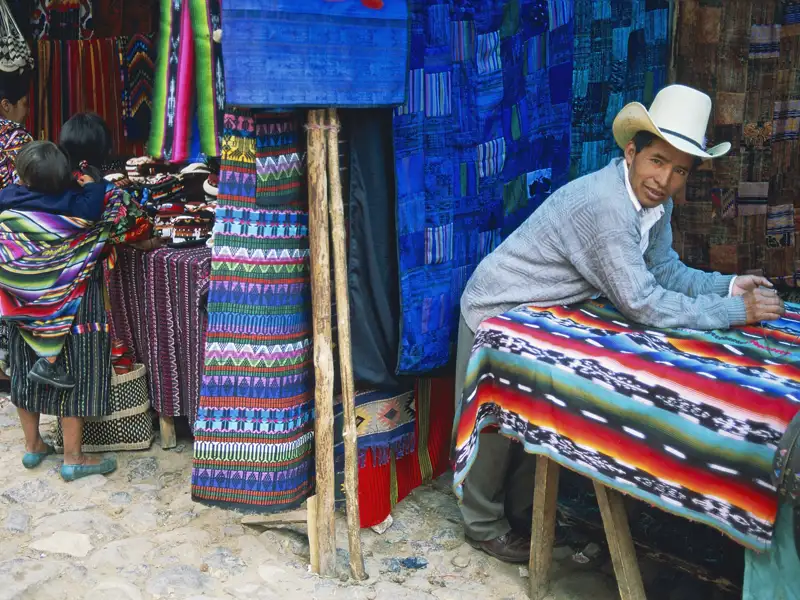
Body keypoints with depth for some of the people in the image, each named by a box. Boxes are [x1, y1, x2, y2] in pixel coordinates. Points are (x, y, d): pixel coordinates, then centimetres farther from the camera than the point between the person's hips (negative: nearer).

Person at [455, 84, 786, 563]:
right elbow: (643, 304, -34)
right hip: (498, 310, -8)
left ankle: (520, 504, 38)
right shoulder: (605, 204, -34)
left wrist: (729, 285, -11)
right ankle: (484, 524, 25)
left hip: (546, 313, 8)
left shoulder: (656, 201, -6)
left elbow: (665, 271, 3)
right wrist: (736, 311, -28)